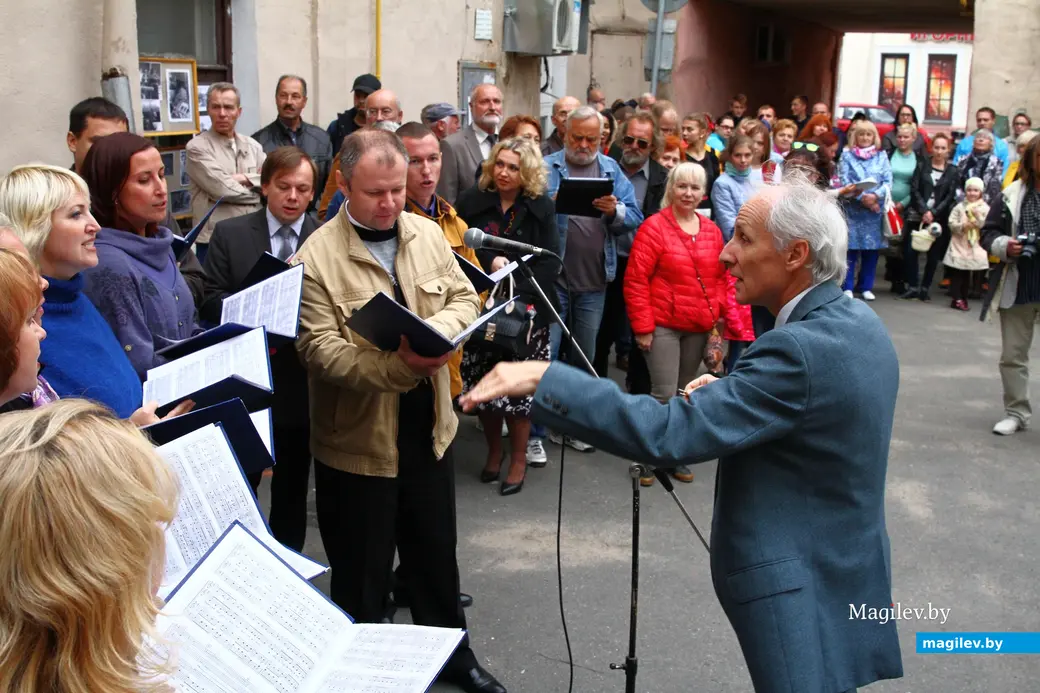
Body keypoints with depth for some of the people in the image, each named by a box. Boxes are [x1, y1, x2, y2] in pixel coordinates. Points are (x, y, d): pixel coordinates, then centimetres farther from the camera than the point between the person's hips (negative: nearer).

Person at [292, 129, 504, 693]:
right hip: (357, 438, -5)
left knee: (436, 551, 22)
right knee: (362, 568, 12)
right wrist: (399, 366, -33)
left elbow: (464, 299, 5)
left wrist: (436, 331, -18)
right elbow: (320, 348, -21)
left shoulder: (428, 233, 2)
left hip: (429, 425, 5)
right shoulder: (317, 256, -15)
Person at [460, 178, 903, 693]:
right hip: (847, 575, 10)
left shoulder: (801, 348, -26)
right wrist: (728, 395, 1)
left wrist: (543, 378, -30)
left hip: (804, 597, -10)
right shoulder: (858, 321, 3)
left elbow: (668, 434, -31)